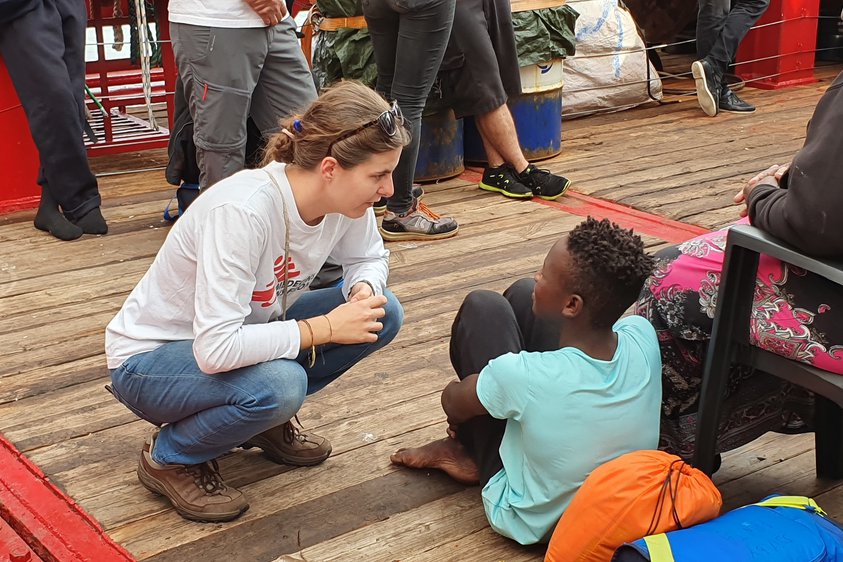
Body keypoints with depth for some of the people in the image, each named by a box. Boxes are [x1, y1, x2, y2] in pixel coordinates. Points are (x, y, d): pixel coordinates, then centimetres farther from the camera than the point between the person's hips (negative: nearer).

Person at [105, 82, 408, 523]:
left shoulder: (343, 196, -14)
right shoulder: (244, 211, -36)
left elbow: (369, 258, 6)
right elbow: (216, 350, -39)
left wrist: (364, 289, -18)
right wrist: (325, 328, -30)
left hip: (247, 333, 7)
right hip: (149, 358, -7)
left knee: (383, 314, -9)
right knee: (279, 384, -37)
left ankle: (267, 421, 9)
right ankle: (168, 458, -6)